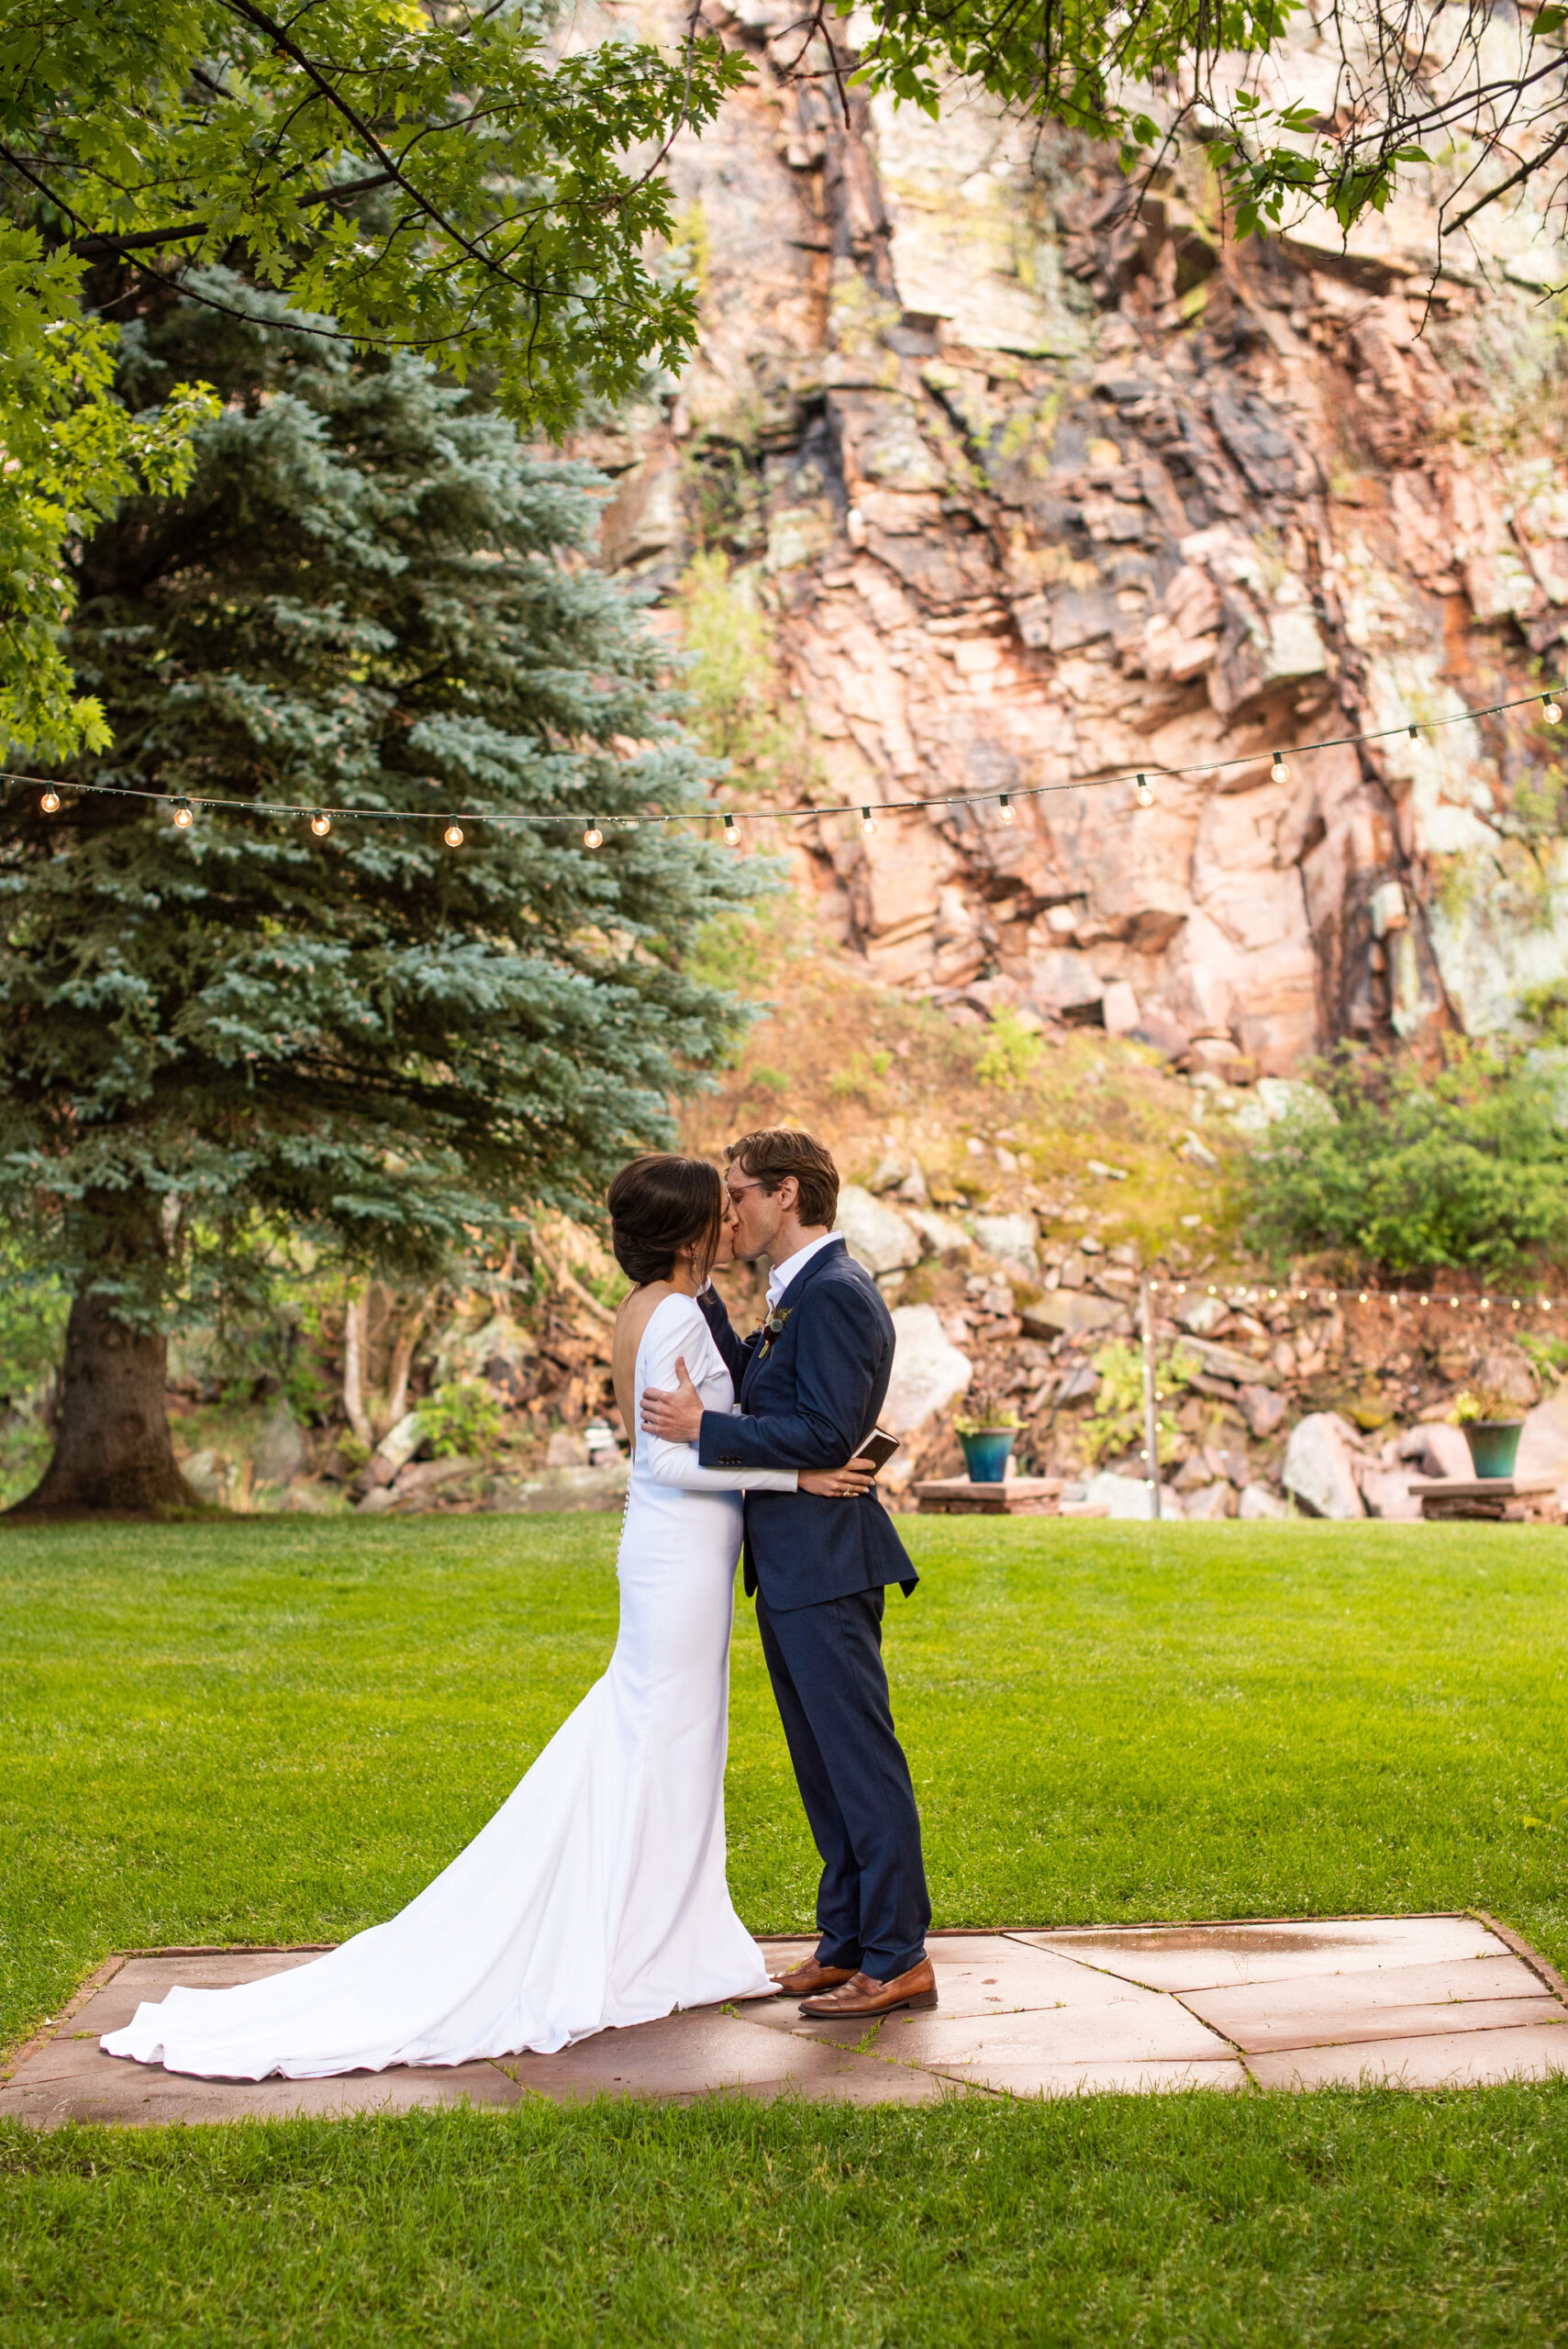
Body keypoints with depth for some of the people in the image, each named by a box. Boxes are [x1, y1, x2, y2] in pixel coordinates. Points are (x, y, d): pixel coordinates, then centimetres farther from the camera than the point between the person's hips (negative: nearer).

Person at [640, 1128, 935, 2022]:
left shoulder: (836, 1293, -16)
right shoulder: (801, 1294, 16)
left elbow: (826, 1433, -22)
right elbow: (754, 1388, 17)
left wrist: (703, 1429, -19)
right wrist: (701, 1296, 11)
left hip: (826, 1567, -11)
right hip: (793, 1570, 11)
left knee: (861, 1762, -4)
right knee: (826, 1767, 15)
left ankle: (899, 1960, 3)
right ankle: (847, 1944, 25)